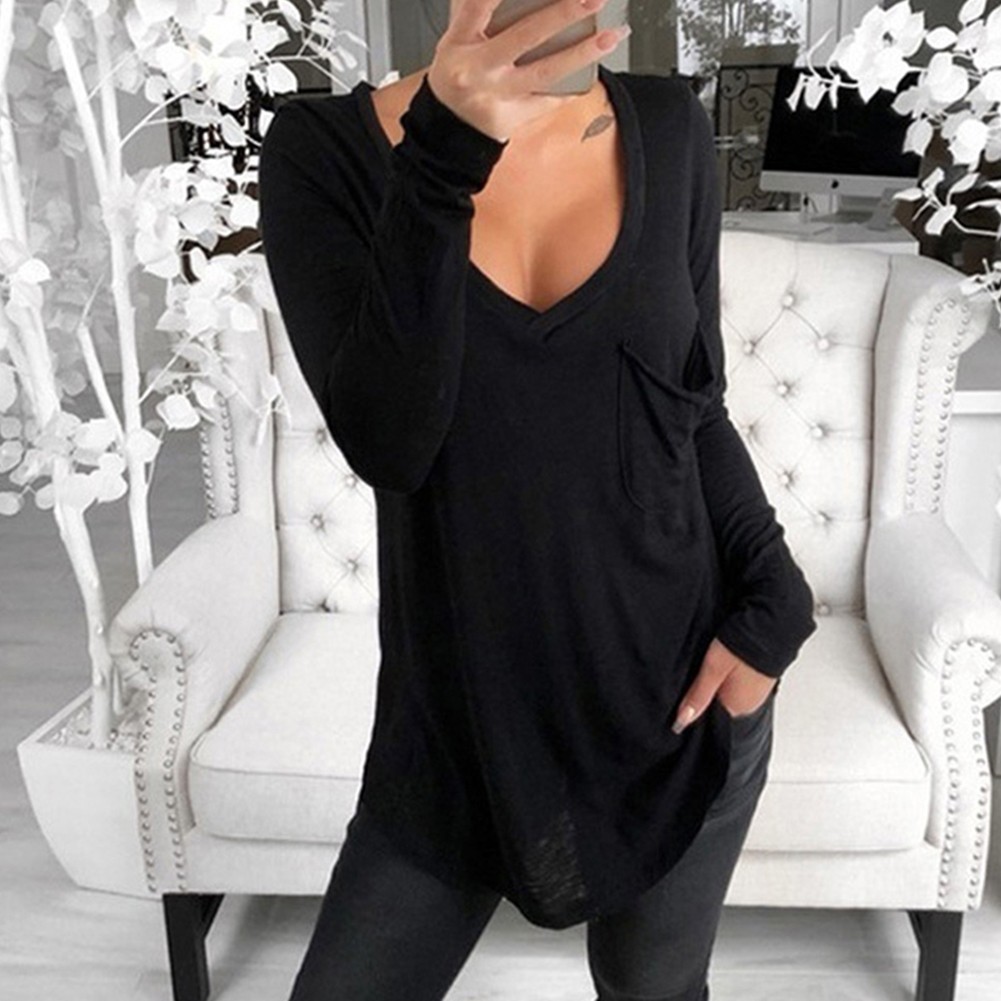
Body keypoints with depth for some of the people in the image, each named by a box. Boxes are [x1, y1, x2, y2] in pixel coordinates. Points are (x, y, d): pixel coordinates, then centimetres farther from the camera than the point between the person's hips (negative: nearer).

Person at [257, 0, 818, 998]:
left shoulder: (667, 129, -1)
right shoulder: (326, 150, -9)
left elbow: (695, 404, 6)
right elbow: (385, 443, -23)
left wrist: (769, 596, -7)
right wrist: (446, 156, -33)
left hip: (682, 689, 2)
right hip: (460, 711, -1)